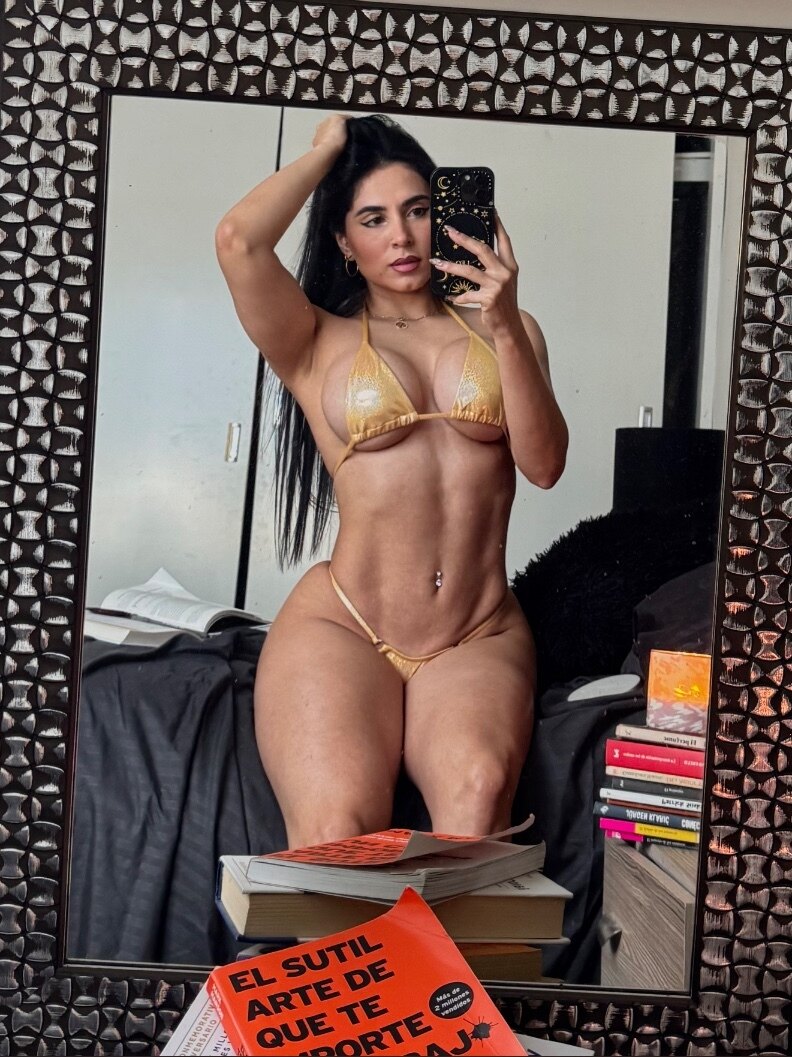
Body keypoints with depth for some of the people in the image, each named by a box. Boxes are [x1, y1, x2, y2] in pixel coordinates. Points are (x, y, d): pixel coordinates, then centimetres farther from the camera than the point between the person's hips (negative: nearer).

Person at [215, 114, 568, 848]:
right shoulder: (318, 342, 10)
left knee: (478, 794, -32)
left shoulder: (505, 330, 18)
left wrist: (506, 328, -9)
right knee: (336, 832, -29)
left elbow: (544, 465, 3)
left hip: (480, 637, 2)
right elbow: (238, 240, -10)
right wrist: (327, 150, 8)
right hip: (341, 627, -1)